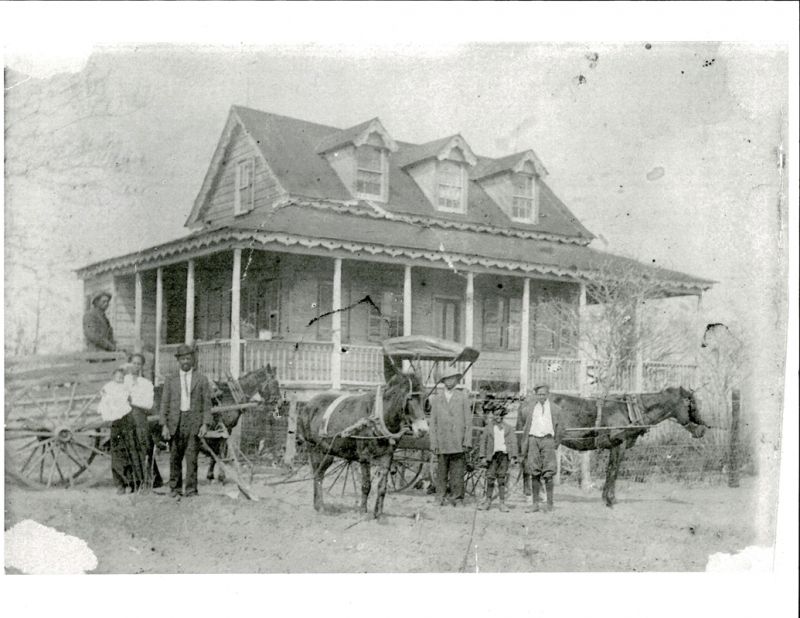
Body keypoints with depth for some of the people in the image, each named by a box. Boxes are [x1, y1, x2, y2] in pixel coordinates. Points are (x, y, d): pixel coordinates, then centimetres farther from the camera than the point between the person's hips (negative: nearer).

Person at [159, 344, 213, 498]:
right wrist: (164, 425, -1)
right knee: (175, 457, 3)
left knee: (192, 456, -6)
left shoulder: (202, 379, 9)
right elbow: (165, 403, 9)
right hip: (175, 421, 1)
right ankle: (175, 488, 12)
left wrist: (205, 424, -5)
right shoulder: (170, 380, 12)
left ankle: (191, 489, -2)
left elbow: (207, 403, 5)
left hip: (194, 421, -1)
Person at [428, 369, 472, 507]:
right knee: (441, 472, 1)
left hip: (458, 442, -1)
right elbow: (433, 422, 9)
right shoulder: (436, 398, 10)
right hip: (442, 442, 1)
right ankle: (440, 498, 9)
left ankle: (457, 499, 4)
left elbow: (468, 421, 5)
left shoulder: (462, 398, 7)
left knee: (458, 472, -3)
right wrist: (434, 442, 2)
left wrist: (467, 441, -3)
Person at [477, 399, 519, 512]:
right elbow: (483, 442, 7)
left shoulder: (508, 428, 9)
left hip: (504, 454, 0)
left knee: (502, 479, 3)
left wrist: (513, 456, -1)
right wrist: (483, 457, 1)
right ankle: (488, 500, 16)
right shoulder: (488, 427, 7)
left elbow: (513, 442, 7)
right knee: (490, 478, 2)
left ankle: (502, 503, 9)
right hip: (492, 455, 0)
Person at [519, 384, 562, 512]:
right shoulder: (530, 407, 13)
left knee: (548, 473, -5)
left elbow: (558, 428, 13)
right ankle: (535, 503, 8)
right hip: (533, 439, 2)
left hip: (547, 439, -2)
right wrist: (523, 449, 10)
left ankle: (550, 503, 2)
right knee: (534, 473, 2)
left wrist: (556, 444, 7)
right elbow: (526, 427, 13)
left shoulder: (555, 409, 9)